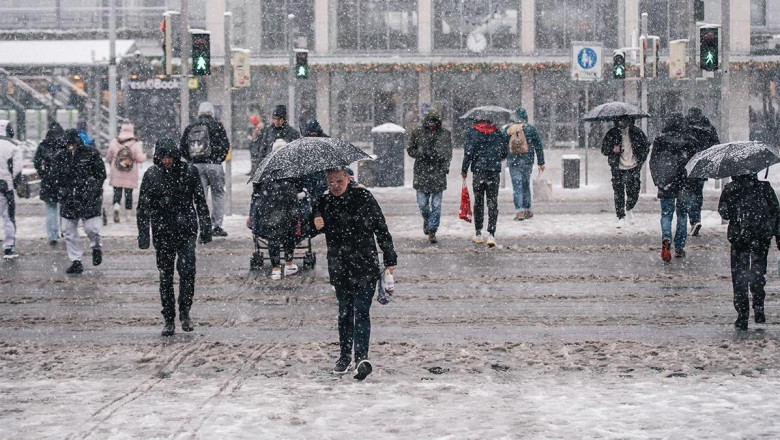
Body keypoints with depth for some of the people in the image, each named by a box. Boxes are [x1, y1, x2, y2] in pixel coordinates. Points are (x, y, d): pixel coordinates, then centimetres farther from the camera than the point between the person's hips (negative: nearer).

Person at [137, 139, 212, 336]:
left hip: (186, 230, -1)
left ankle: (185, 312, 2)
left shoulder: (189, 171, -2)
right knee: (165, 276, 5)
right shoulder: (151, 175, -1)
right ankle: (169, 320, 13)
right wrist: (143, 235, -1)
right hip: (162, 232, 1)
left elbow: (201, 202, 5)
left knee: (187, 269, -16)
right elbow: (143, 207, 3)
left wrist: (205, 229, 3)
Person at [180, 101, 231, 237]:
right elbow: (225, 145, -6)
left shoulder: (190, 128, 9)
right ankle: (217, 226, 3)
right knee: (218, 194, 7)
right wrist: (219, 158, 8)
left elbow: (182, 148, 8)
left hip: (196, 165, 3)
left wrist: (191, 160, 14)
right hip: (214, 165, -3)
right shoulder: (217, 126, -2)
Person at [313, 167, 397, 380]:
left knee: (361, 311, -11)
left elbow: (381, 228, 0)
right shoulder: (324, 202, 3)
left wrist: (389, 259, 1)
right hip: (339, 267, 4)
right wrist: (316, 226, -10)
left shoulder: (363, 197, -6)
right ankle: (345, 356, 23)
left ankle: (361, 356, -18)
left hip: (365, 265, -4)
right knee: (344, 312, 12)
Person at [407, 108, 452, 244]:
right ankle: (427, 220, 32)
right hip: (422, 173, 0)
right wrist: (422, 154, -10)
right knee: (422, 203, 1)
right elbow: (410, 150, 8)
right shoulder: (417, 133, 3)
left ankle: (432, 232, 7)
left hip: (438, 173, 0)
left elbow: (449, 153, 12)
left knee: (436, 205, -1)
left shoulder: (445, 134, 6)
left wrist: (445, 166, -4)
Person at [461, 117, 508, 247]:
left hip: (478, 171, -1)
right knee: (492, 203, 1)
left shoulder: (473, 132, -2)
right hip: (495, 172, 1)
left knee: (478, 202, 11)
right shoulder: (498, 133, 5)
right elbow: (506, 152, 8)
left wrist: (464, 170, -1)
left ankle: (478, 233, 14)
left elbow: (468, 152, -9)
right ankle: (491, 234, -11)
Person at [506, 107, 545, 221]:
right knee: (526, 186, 13)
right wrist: (541, 162, 6)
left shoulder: (509, 129, 0)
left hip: (513, 162, 0)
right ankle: (527, 210, 19)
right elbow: (538, 146, 0)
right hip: (527, 162, 0)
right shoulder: (531, 129, -2)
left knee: (517, 186, -1)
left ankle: (519, 211, -12)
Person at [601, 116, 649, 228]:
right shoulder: (612, 133, 0)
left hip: (633, 168, 0)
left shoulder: (637, 132, 2)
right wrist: (613, 150, -15)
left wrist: (640, 161, 2)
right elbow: (604, 149, 6)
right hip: (618, 168, 0)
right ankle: (621, 217, 8)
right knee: (619, 194, -4)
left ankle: (629, 209, 30)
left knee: (633, 194, -1)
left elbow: (646, 147, 13)